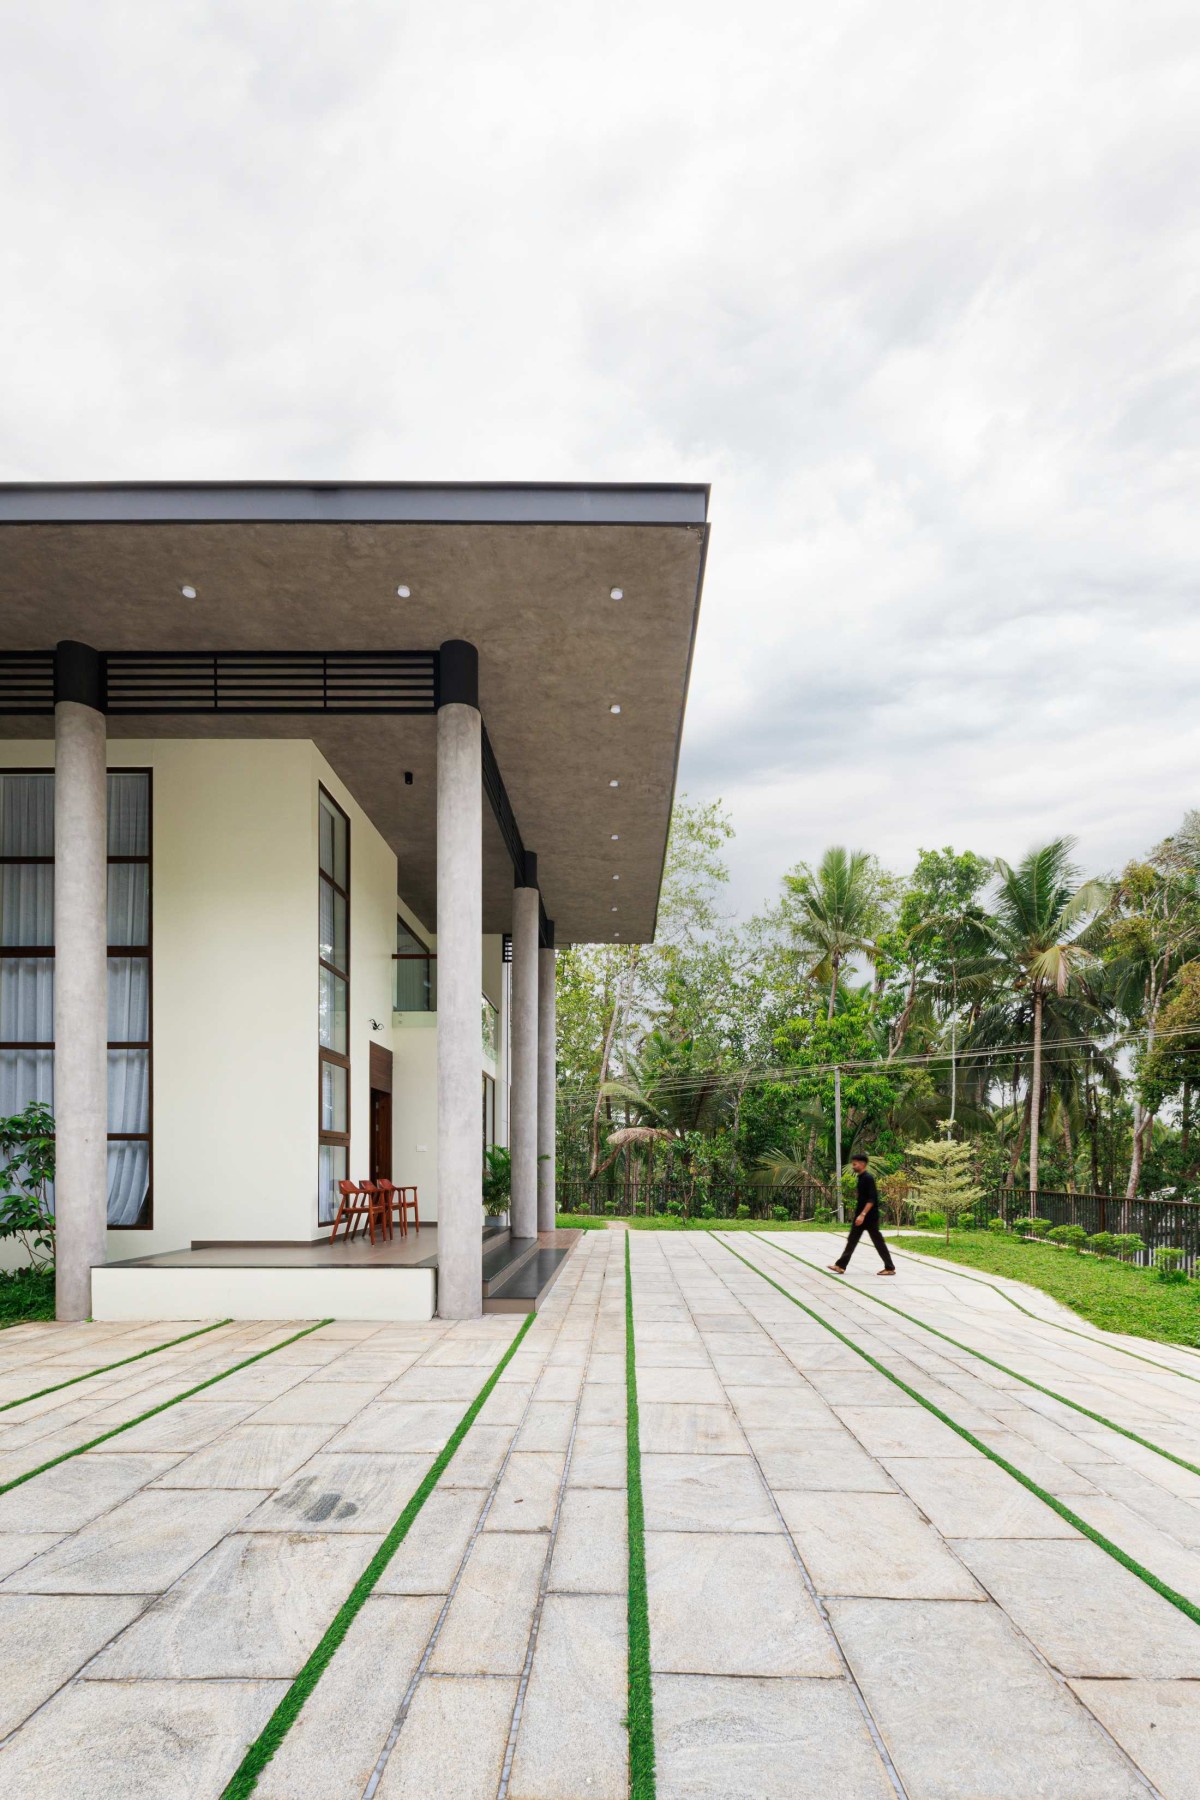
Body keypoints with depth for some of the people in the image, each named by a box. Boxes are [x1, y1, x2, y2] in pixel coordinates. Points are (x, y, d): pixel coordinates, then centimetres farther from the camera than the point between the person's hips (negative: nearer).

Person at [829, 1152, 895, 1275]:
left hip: (870, 1217, -9)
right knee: (852, 1240, 6)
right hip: (860, 1216, 9)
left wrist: (863, 1214, -28)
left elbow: (872, 1199, -23)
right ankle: (841, 1265, 6)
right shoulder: (861, 1178, 12)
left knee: (878, 1242, -1)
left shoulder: (868, 1178, -17)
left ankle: (890, 1268, 8)